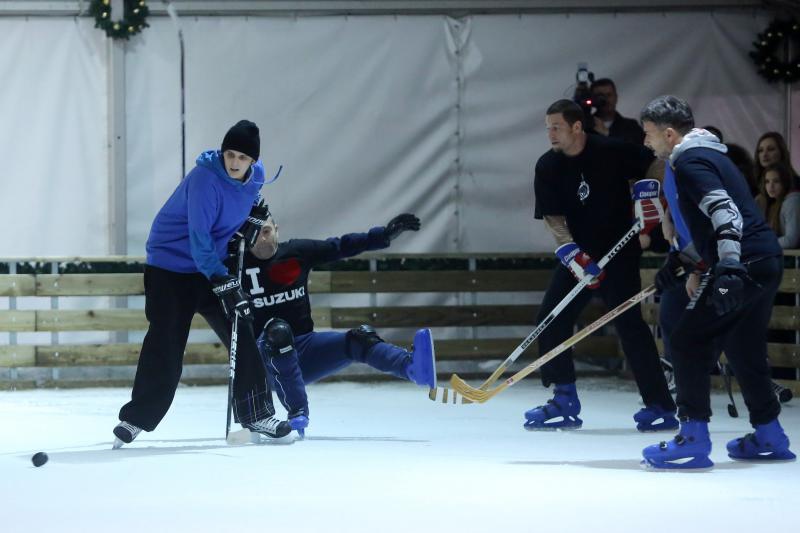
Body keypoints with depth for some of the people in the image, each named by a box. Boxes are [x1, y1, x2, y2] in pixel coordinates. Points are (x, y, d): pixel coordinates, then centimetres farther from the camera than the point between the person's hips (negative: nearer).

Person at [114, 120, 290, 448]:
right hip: (170, 266, -7)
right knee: (165, 344, -12)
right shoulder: (206, 179, -26)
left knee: (242, 334, 1)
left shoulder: (254, 177, -3)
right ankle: (136, 418, -1)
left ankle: (255, 413, 11)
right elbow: (198, 236, -31)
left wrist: (255, 217, 2)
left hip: (213, 267, 7)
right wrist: (222, 282, -36)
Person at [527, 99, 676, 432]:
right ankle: (565, 403, 9)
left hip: (619, 251, -5)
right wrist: (572, 254, -19)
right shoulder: (548, 167, -1)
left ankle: (660, 407, -9)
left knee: (628, 322, -14)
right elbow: (552, 217, -6)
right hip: (579, 253, 5)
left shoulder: (612, 152, -12)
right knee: (551, 318, -2)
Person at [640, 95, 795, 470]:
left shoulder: (689, 161, -9)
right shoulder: (705, 155, 22)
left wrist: (729, 263, -33)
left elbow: (723, 210, -24)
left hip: (744, 264, -10)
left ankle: (693, 440, -11)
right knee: (742, 347, 21)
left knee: (689, 340, -9)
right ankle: (769, 437, 28)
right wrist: (683, 261, 32)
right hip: (766, 260, 10)